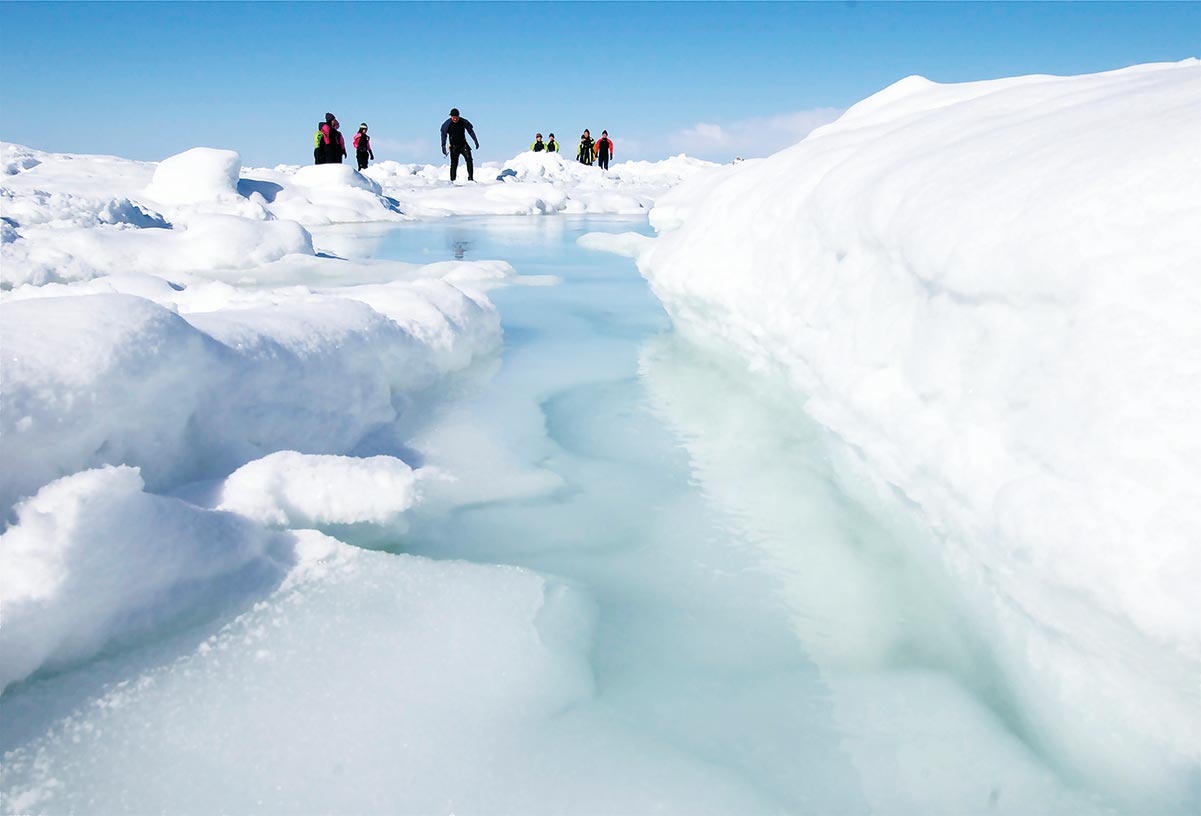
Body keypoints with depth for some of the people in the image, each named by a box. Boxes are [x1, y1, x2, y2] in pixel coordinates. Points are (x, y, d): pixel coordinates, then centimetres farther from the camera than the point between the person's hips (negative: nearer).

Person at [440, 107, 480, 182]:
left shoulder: (463, 122, -6)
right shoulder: (447, 124, -9)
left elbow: (470, 131, 6)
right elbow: (444, 135, -5)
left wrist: (476, 141, 5)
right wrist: (443, 146, -14)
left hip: (463, 144, 2)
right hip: (454, 146, -2)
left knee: (469, 159, -15)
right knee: (454, 163, -7)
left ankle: (470, 178, -12)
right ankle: (452, 180, -2)